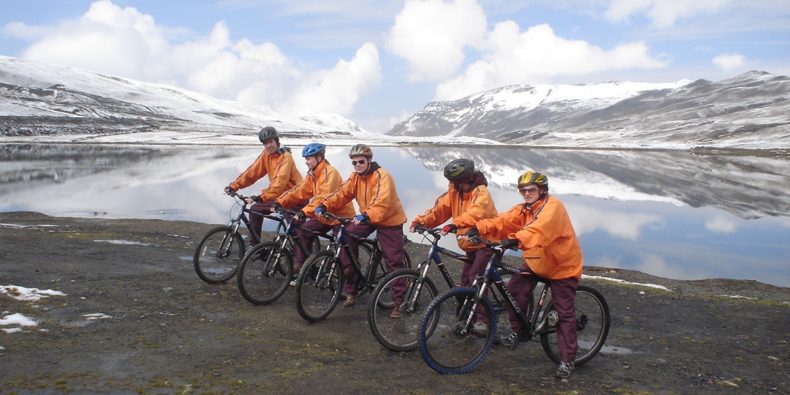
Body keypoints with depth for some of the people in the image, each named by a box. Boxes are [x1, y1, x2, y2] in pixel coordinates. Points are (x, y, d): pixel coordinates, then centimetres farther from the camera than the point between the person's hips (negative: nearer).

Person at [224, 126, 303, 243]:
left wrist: (261, 197, -41)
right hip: (278, 194, 7)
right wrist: (234, 186, -7)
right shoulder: (266, 155, 0)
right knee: (255, 210, 2)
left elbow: (280, 182, -33)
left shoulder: (286, 157, -22)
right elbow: (252, 172, 1)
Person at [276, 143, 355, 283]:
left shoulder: (329, 173, -22)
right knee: (302, 231, 1)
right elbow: (299, 191, 1)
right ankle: (302, 269, 8)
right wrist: (279, 202, -10)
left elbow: (323, 198, -35)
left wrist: (304, 212, -45)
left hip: (340, 216, -9)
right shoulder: (312, 174, 7)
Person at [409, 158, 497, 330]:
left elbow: (474, 214, -37)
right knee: (465, 281, 9)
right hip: (470, 244, 8)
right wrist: (421, 221, -20)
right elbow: (439, 209, -5)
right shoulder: (454, 192, 2)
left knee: (475, 279, -18)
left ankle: (482, 320, -12)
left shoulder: (481, 192, -19)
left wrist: (453, 225, -50)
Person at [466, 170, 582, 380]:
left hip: (562, 265, -7)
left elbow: (539, 229, -43)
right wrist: (479, 228, -27)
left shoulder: (553, 207, -23)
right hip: (535, 261, 7)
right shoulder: (524, 209, 2)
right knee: (515, 288, -7)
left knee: (565, 313, -3)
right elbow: (503, 221, -12)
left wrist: (516, 240, -58)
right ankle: (518, 331, 14)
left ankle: (567, 360, 8)